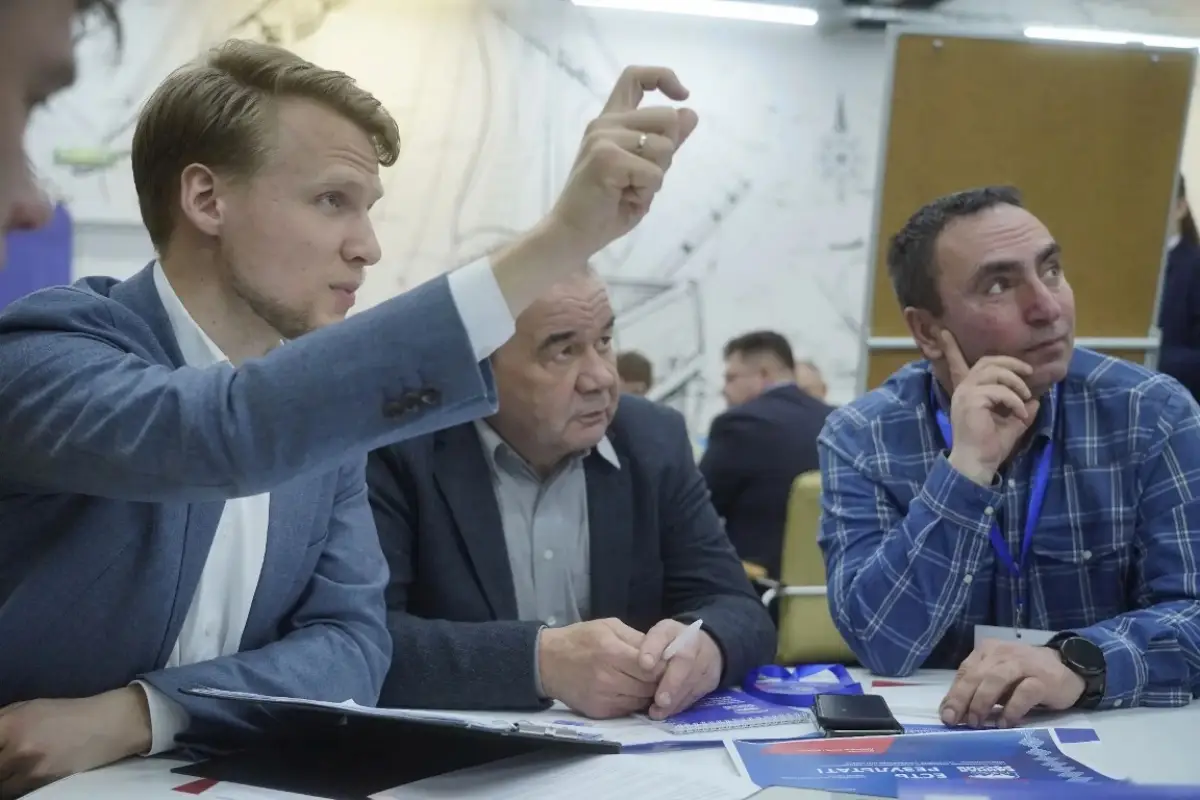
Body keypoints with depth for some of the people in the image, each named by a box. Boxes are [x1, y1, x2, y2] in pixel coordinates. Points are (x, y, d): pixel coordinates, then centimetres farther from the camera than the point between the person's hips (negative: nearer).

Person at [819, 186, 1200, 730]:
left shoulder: (1153, 415, -4)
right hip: (932, 737, -1)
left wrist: (1079, 664, -30)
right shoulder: (861, 440, -6)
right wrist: (966, 467, -22)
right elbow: (880, 645, -15)